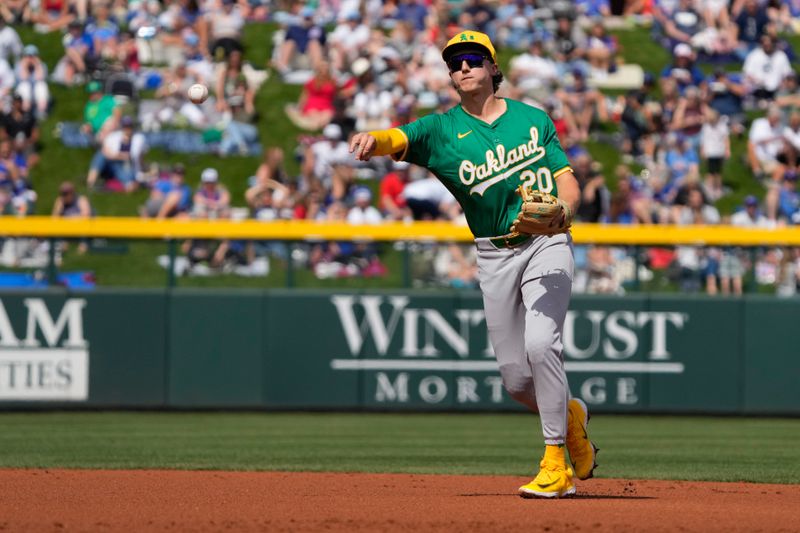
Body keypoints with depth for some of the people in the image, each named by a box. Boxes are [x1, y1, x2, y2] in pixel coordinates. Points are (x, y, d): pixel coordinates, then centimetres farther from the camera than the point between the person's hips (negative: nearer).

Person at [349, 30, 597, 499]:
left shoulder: (534, 119, 6)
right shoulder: (443, 129, 3)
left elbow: (568, 181, 4)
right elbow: (399, 139, -17)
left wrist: (563, 210, -19)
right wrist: (372, 141, -41)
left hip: (546, 244, -2)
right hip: (494, 254, 2)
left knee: (540, 344, -23)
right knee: (516, 378, 1)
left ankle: (556, 466, -16)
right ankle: (570, 414, 34)